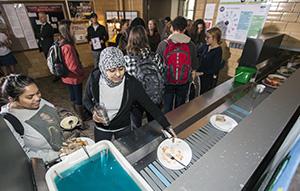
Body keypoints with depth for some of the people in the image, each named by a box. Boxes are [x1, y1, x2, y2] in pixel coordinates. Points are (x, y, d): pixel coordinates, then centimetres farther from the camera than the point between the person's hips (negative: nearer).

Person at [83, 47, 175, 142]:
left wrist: (166, 126, -21)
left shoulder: (131, 83, -27)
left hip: (123, 128, -1)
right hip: (101, 128, 1)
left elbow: (149, 104, -20)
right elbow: (86, 100, -4)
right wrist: (93, 111, -24)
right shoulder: (94, 78, -23)